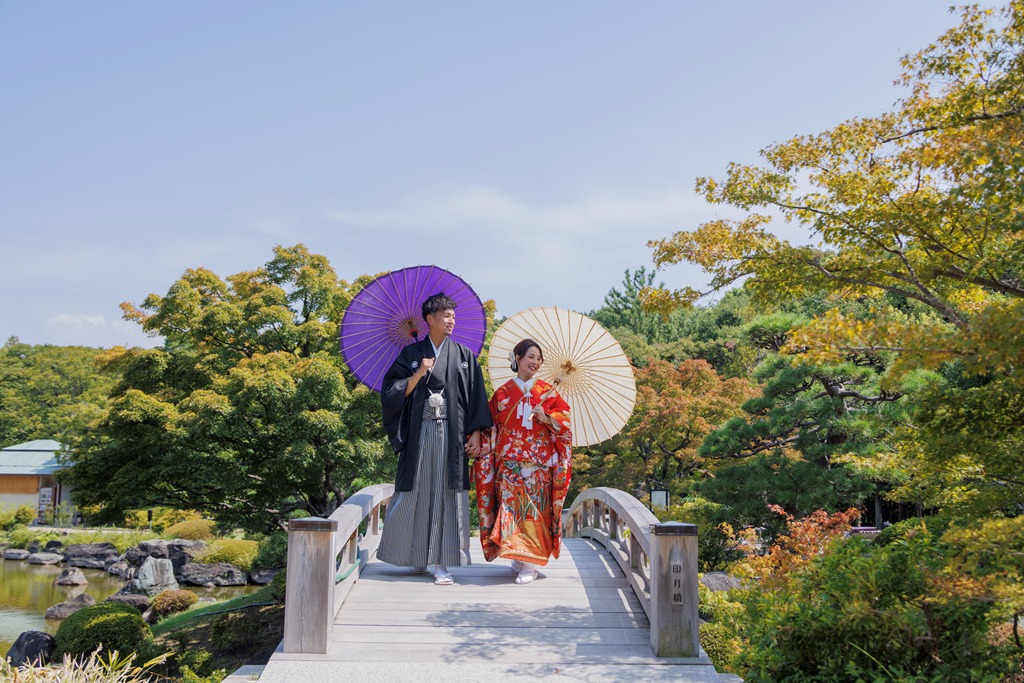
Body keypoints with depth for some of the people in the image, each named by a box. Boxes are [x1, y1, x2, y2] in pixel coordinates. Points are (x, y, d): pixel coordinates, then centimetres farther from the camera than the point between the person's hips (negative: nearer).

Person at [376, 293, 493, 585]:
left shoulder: (464, 356, 10)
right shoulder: (411, 354, 8)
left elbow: (476, 397, 6)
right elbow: (392, 392, 3)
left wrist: (475, 433, -3)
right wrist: (419, 375, -10)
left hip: (451, 433, 0)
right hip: (419, 432, 0)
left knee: (447, 493, -4)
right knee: (415, 492, 2)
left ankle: (442, 563, -1)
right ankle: (418, 556, 19)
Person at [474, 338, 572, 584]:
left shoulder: (546, 391, 10)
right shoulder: (503, 392, 10)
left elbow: (564, 417, 6)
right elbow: (491, 425, 10)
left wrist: (547, 418, -11)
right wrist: (484, 448, -1)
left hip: (539, 462, 0)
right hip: (509, 462, 0)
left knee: (535, 507, -6)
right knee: (511, 506, -6)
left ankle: (530, 563, -3)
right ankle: (517, 557, 7)